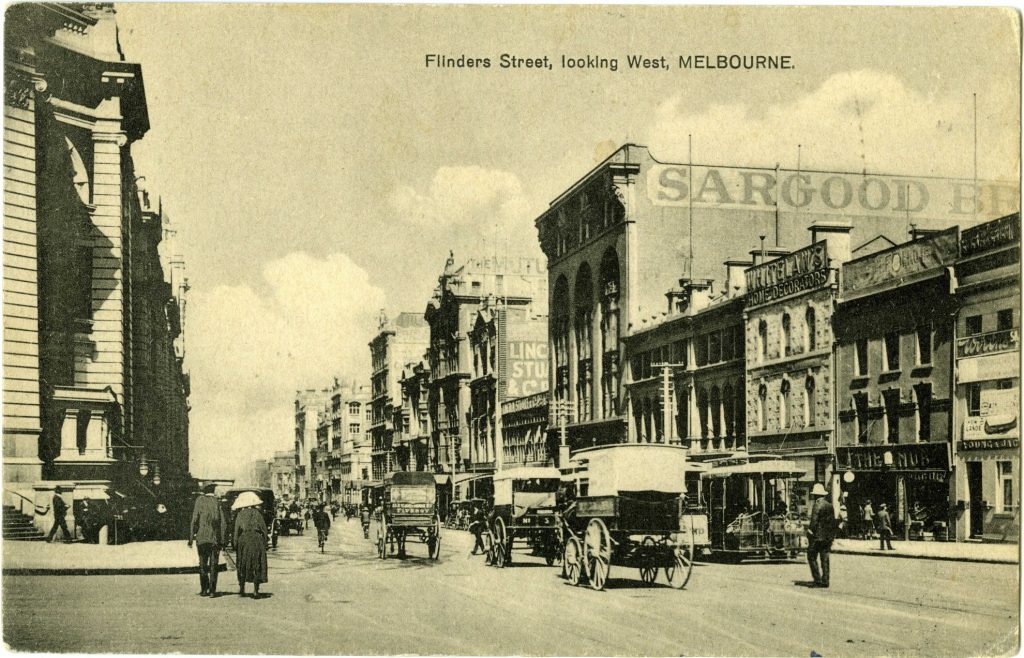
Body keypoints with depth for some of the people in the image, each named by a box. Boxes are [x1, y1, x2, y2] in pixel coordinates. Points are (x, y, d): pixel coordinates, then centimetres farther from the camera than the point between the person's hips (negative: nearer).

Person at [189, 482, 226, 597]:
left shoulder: (199, 501, -4)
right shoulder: (218, 502, -2)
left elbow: (194, 521, -6)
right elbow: (223, 523, -4)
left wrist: (191, 538, -1)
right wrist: (222, 539, 3)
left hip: (202, 538, 0)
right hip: (216, 539, 0)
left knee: (203, 565, 13)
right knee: (213, 566, 6)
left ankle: (204, 589, 14)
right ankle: (212, 591, 2)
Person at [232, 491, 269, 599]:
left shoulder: (240, 515, 2)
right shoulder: (257, 513, 4)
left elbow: (237, 531, 0)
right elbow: (264, 529, 3)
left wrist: (236, 546, 5)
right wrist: (264, 544, 9)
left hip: (243, 540, 0)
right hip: (257, 540, 0)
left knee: (242, 565, 14)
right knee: (257, 566, 3)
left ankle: (241, 589, 14)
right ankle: (255, 591, -3)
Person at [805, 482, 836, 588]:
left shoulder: (817, 506, -13)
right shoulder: (830, 506, 9)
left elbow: (814, 522, -18)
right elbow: (833, 522, 12)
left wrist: (810, 533, -9)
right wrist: (832, 535, 18)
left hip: (817, 536, -7)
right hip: (828, 537, 7)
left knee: (811, 557, 3)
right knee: (825, 559, 10)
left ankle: (817, 578, -4)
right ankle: (825, 581, 9)